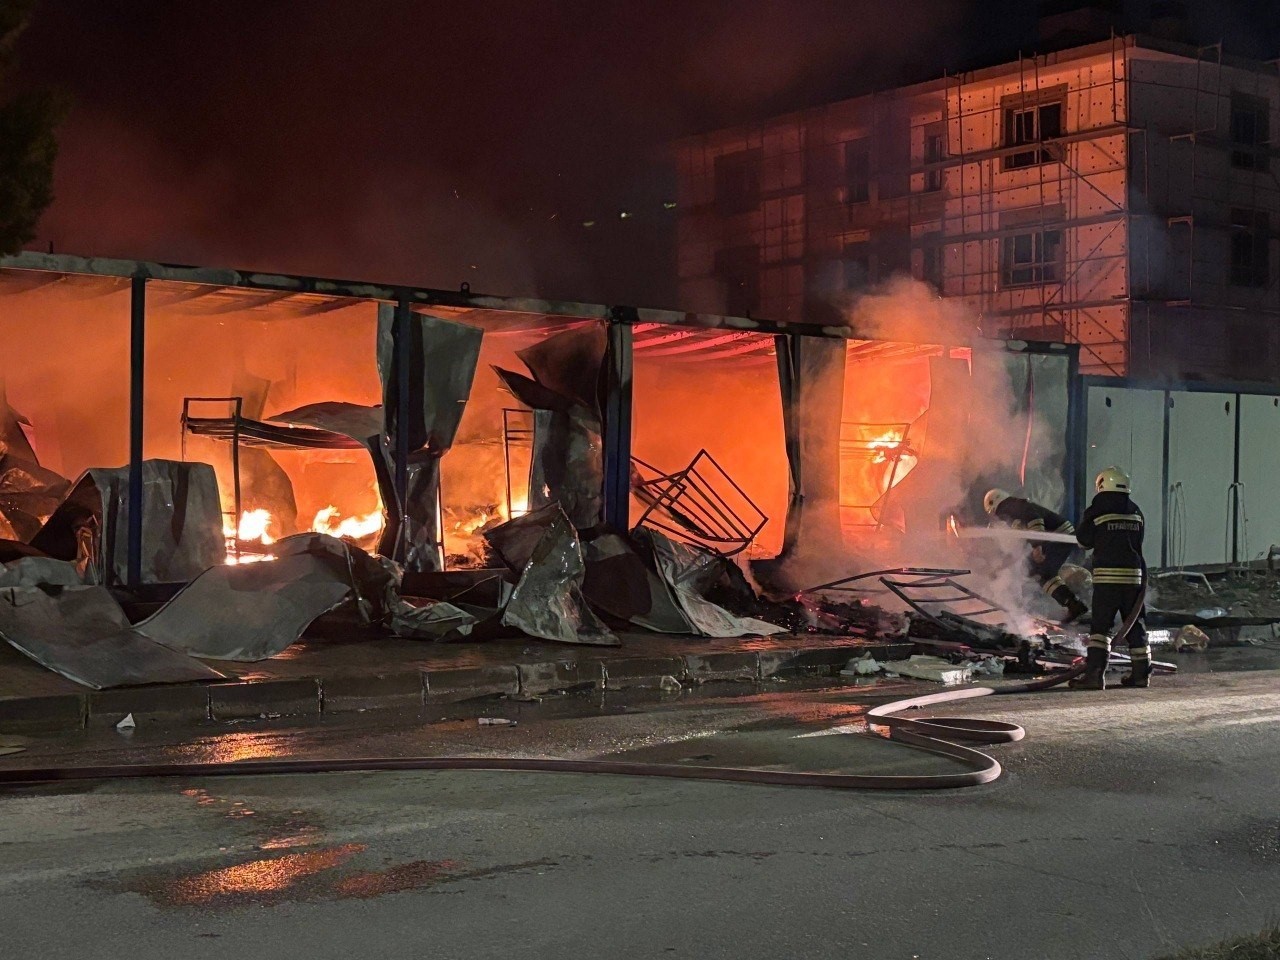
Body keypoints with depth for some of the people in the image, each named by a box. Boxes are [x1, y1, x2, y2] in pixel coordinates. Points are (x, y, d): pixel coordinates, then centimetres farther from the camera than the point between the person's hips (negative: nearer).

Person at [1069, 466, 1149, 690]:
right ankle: (1141, 672, 20)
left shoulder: (1097, 511, -5)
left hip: (1106, 573, -5)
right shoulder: (1135, 512, 11)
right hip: (1134, 573, 5)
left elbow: (1084, 540, 2)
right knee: (1135, 623, 14)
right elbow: (1138, 542, 16)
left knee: (1100, 624, -5)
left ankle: (1095, 672, -15)